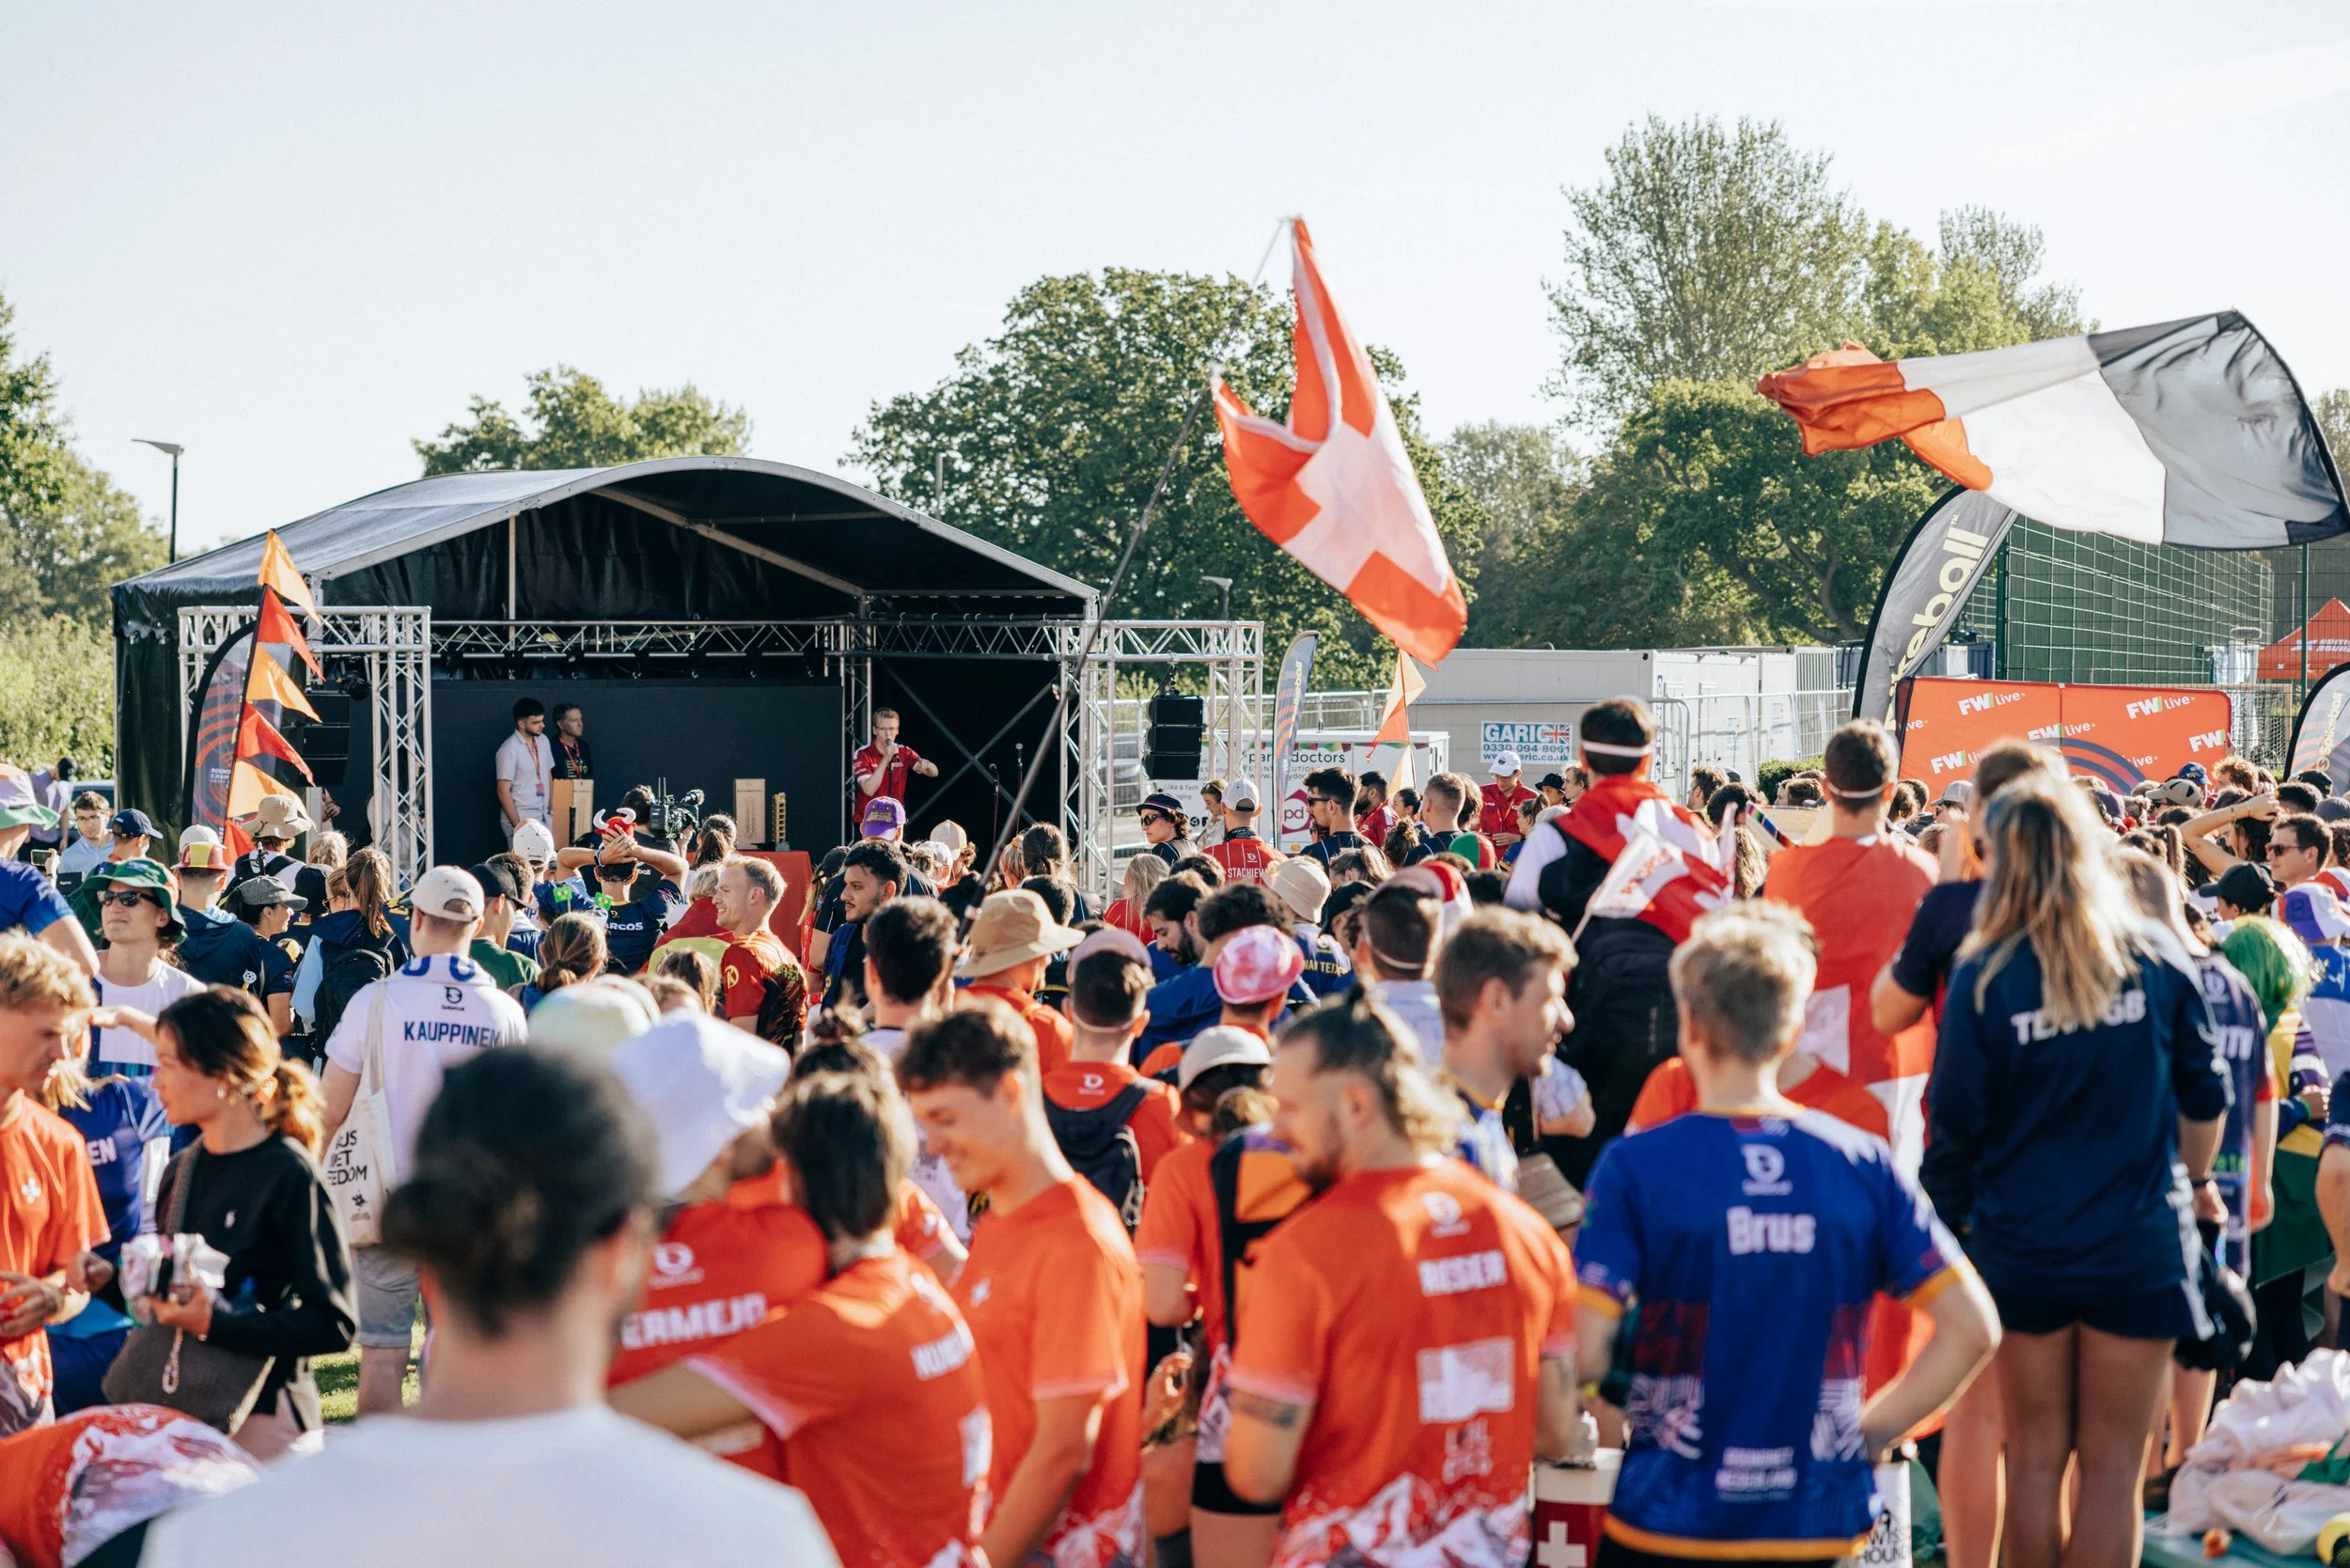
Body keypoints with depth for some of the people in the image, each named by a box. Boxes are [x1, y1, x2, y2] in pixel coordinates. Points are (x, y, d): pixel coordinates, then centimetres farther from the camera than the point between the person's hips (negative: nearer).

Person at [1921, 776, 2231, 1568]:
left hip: (2021, 1243, 0)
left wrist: (1946, 1216, 11)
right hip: (2139, 1247, 0)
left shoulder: (1985, 974, -10)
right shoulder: (2157, 960, -5)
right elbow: (2205, 1098, 7)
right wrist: (2194, 1183, 25)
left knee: (2035, 1457, 12)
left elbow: (1955, 1120, -5)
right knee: (2112, 1466, 6)